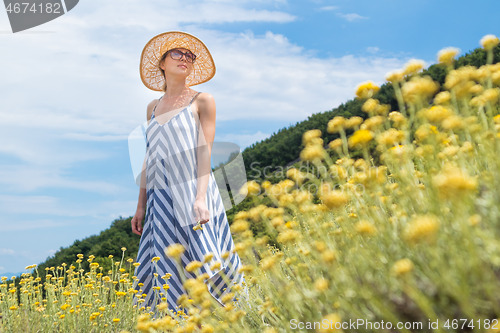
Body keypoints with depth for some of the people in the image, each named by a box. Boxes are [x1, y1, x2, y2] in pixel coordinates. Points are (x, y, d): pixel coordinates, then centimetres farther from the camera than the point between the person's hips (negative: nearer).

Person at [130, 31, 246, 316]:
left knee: (204, 263, -10)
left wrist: (200, 197, -16)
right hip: (161, 198, 4)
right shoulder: (153, 108, 18)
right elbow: (149, 157, 17)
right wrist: (141, 205, 14)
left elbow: (205, 151, -4)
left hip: (192, 193, -4)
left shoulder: (203, 101, 5)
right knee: (164, 272, 1)